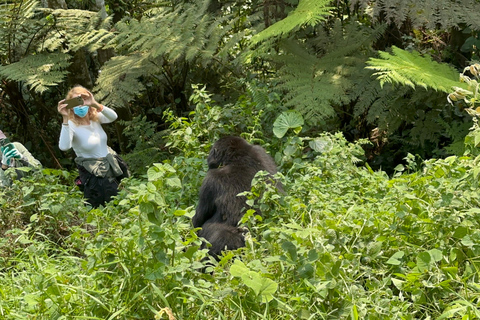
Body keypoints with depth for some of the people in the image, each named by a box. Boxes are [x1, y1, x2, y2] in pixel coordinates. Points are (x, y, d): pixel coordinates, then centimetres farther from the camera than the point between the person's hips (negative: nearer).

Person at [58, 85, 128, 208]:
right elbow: (64, 147, -39)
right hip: (94, 176, -6)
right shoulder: (71, 125, -20)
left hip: (111, 168, 6)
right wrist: (65, 119, -44)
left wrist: (95, 104, -38)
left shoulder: (95, 117, -4)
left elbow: (113, 117, -24)